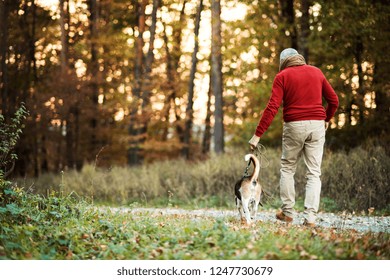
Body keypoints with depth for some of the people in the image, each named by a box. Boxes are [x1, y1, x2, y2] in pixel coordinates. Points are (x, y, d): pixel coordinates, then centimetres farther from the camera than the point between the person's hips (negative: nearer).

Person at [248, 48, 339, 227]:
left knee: (287, 168, 14)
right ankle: (310, 217, -3)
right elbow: (334, 100, 12)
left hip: (294, 125, -2)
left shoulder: (282, 76, 1)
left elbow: (272, 107, -9)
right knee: (314, 173, 3)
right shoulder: (316, 72, 11)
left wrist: (257, 135, -10)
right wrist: (326, 119, 30)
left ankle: (288, 212, 14)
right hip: (317, 125, 2)